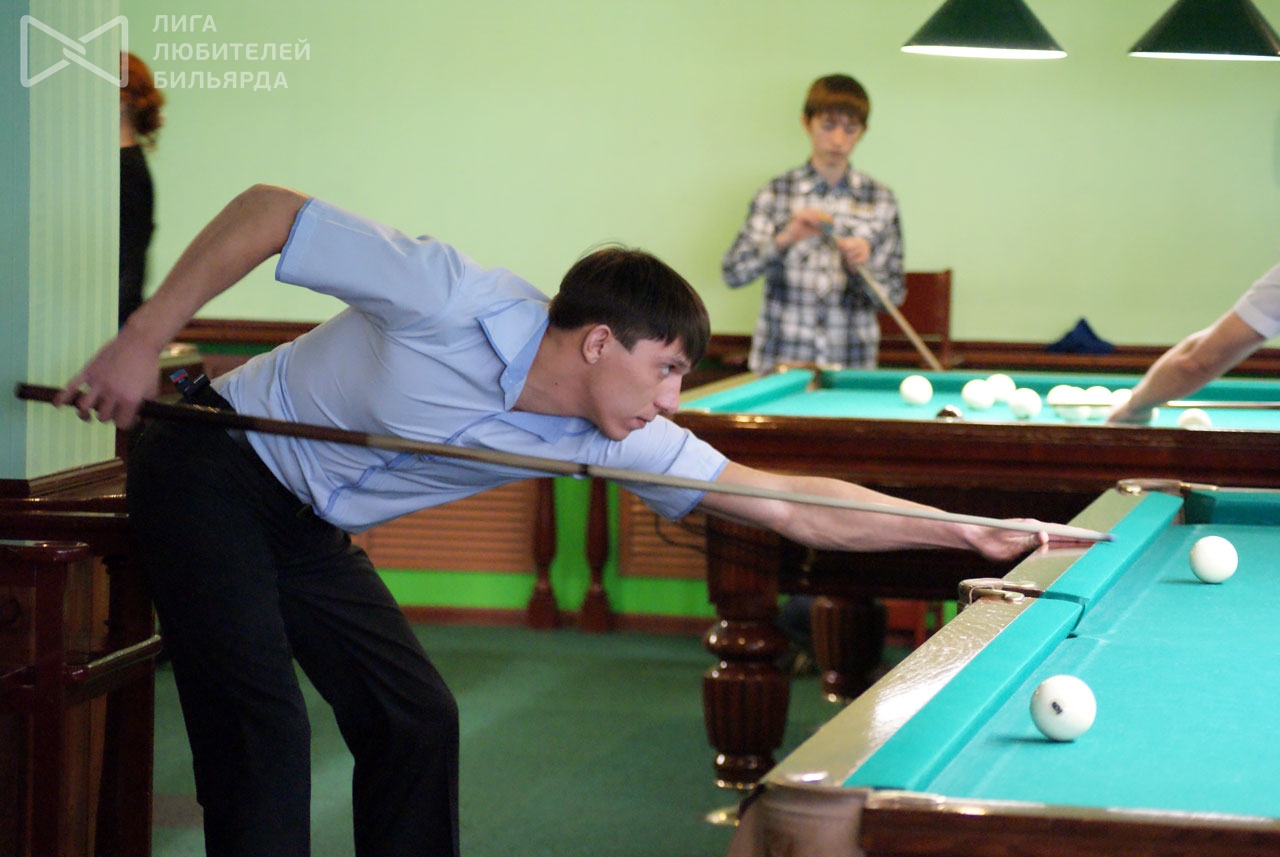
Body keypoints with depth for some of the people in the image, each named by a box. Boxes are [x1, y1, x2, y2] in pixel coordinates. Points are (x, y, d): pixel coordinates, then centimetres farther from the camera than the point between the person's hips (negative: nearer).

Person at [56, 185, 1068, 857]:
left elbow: (788, 505, -9)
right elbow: (267, 211, -24)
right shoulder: (454, 298, -30)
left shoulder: (610, 440, -11)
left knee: (415, 720, 4)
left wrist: (965, 531, -12)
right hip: (215, 468, -7)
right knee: (262, 728, -15)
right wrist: (144, 339, -27)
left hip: (307, 526, 7)